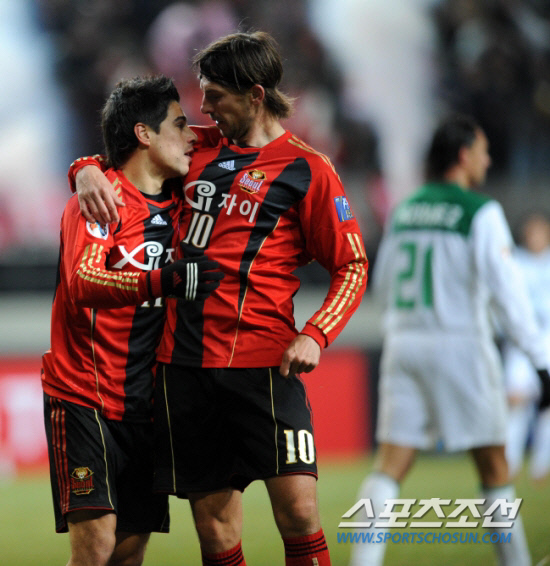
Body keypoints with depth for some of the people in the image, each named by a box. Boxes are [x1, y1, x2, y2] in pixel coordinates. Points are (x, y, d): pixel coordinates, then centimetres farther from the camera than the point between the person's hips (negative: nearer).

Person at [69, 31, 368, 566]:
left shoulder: (306, 170, 2)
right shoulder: (198, 147, 15)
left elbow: (351, 266, 2)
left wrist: (315, 335, -13)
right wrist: (87, 170, 2)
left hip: (261, 359, -4)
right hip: (183, 358, 4)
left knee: (297, 511, -13)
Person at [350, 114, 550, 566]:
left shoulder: (404, 210, 11)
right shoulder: (481, 212, -6)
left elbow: (382, 286, 19)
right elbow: (507, 290, -13)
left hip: (403, 342, 5)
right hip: (460, 343, -5)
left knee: (390, 466, -1)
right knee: (493, 467, 7)